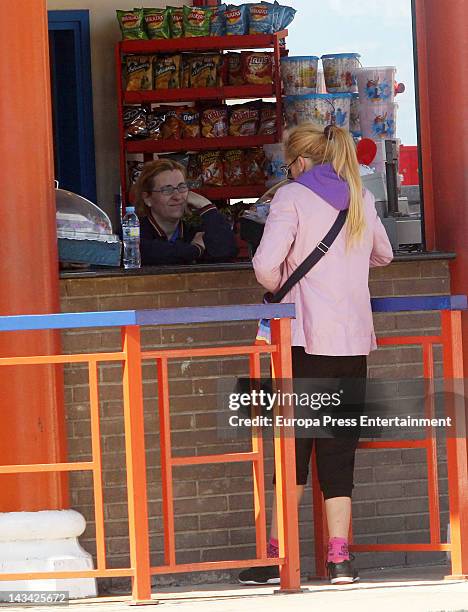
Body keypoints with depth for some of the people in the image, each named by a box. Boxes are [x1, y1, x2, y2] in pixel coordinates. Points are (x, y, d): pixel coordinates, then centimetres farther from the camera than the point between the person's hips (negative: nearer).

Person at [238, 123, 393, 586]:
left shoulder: (292, 197, -5)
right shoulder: (361, 199, 11)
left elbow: (265, 265, -15)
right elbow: (383, 255, 28)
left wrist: (280, 287, 5)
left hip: (307, 338, -4)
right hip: (354, 340, 4)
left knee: (294, 448, 0)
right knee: (339, 452, 6)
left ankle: (277, 557, 0)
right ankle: (339, 557, 0)